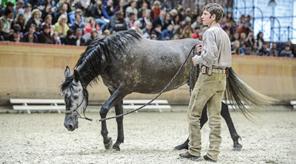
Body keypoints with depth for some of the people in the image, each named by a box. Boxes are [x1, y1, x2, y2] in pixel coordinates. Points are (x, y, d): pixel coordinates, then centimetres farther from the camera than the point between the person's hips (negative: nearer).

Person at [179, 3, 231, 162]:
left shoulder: (210, 32, -13)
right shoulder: (224, 34, 16)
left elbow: (210, 55, -24)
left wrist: (197, 59, -7)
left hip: (209, 75, -8)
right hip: (221, 76, 8)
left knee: (193, 113, 1)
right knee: (215, 115, 7)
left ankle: (194, 151, 2)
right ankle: (213, 153, 6)